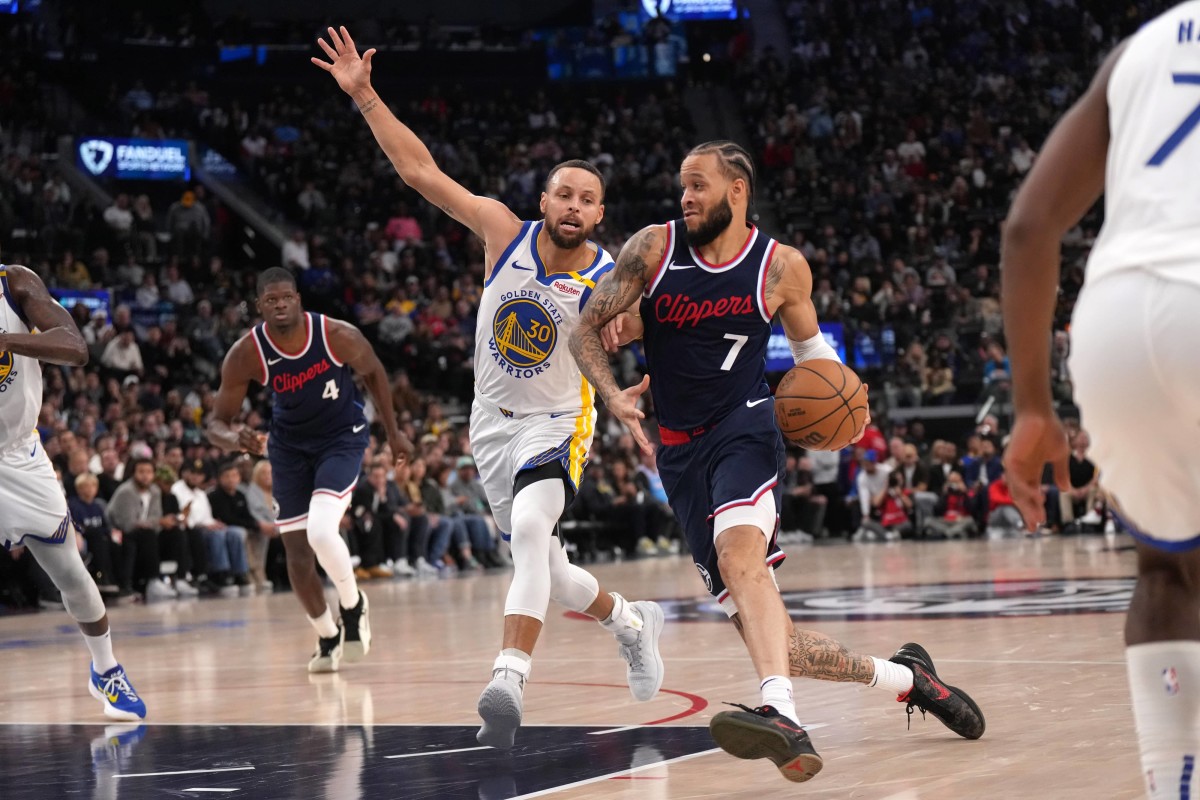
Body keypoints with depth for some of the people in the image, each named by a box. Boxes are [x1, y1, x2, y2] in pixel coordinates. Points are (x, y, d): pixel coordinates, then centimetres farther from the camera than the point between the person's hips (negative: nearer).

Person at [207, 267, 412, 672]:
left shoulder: (338, 335, -24)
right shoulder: (246, 354, -21)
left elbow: (373, 372, -2)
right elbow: (217, 422, -15)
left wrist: (393, 431, 4)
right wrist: (234, 438, -39)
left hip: (341, 437, -3)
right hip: (289, 444, 3)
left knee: (321, 531, -24)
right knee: (297, 552, 2)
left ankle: (353, 607, 5)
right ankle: (328, 638, 25)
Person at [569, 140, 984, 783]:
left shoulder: (781, 266, 0)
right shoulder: (653, 248, 0)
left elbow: (808, 341, 18)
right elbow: (586, 330, 2)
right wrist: (613, 397, -17)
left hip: (743, 429, -3)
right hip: (680, 452, 3)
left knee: (739, 552, -37)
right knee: (764, 636, 0)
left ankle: (782, 717, -53)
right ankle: (904, 677, 21)